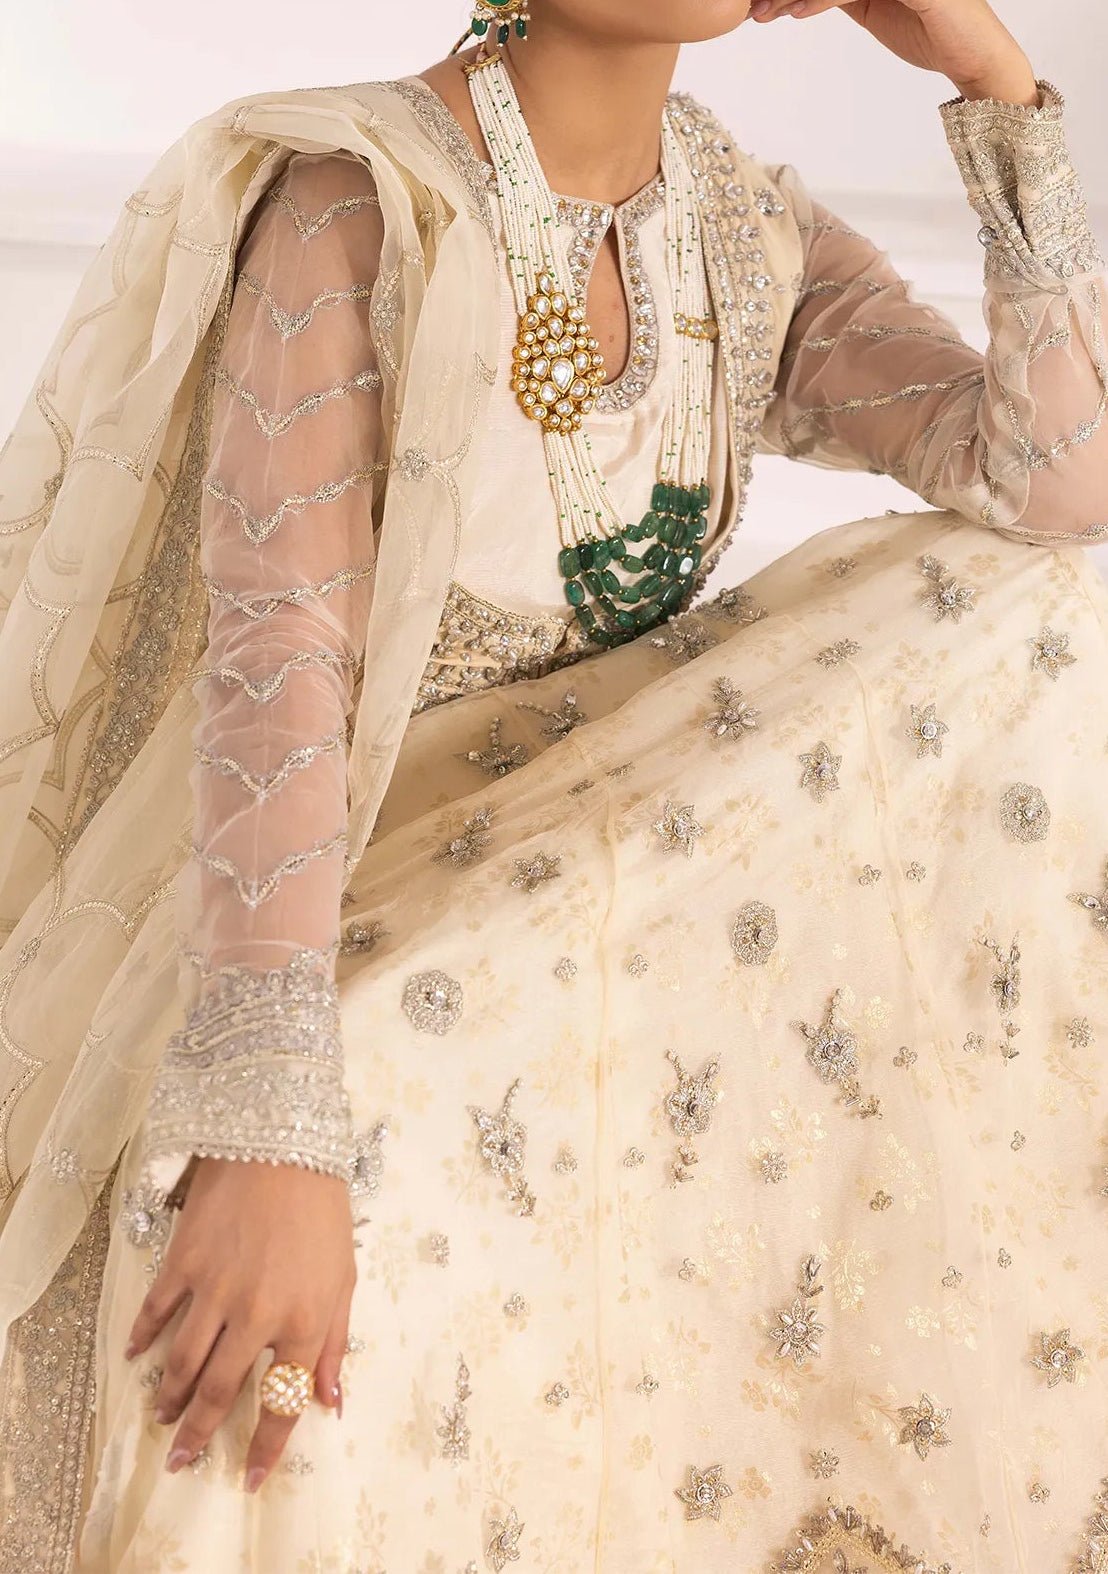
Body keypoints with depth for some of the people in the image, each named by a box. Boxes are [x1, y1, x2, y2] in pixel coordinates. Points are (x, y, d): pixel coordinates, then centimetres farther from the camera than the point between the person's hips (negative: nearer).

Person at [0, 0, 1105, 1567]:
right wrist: (269, 1132, -42)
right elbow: (275, 655, -32)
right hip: (314, 888, -6)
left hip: (593, 879, 6)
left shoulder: (750, 236, -2)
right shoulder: (354, 202, -22)